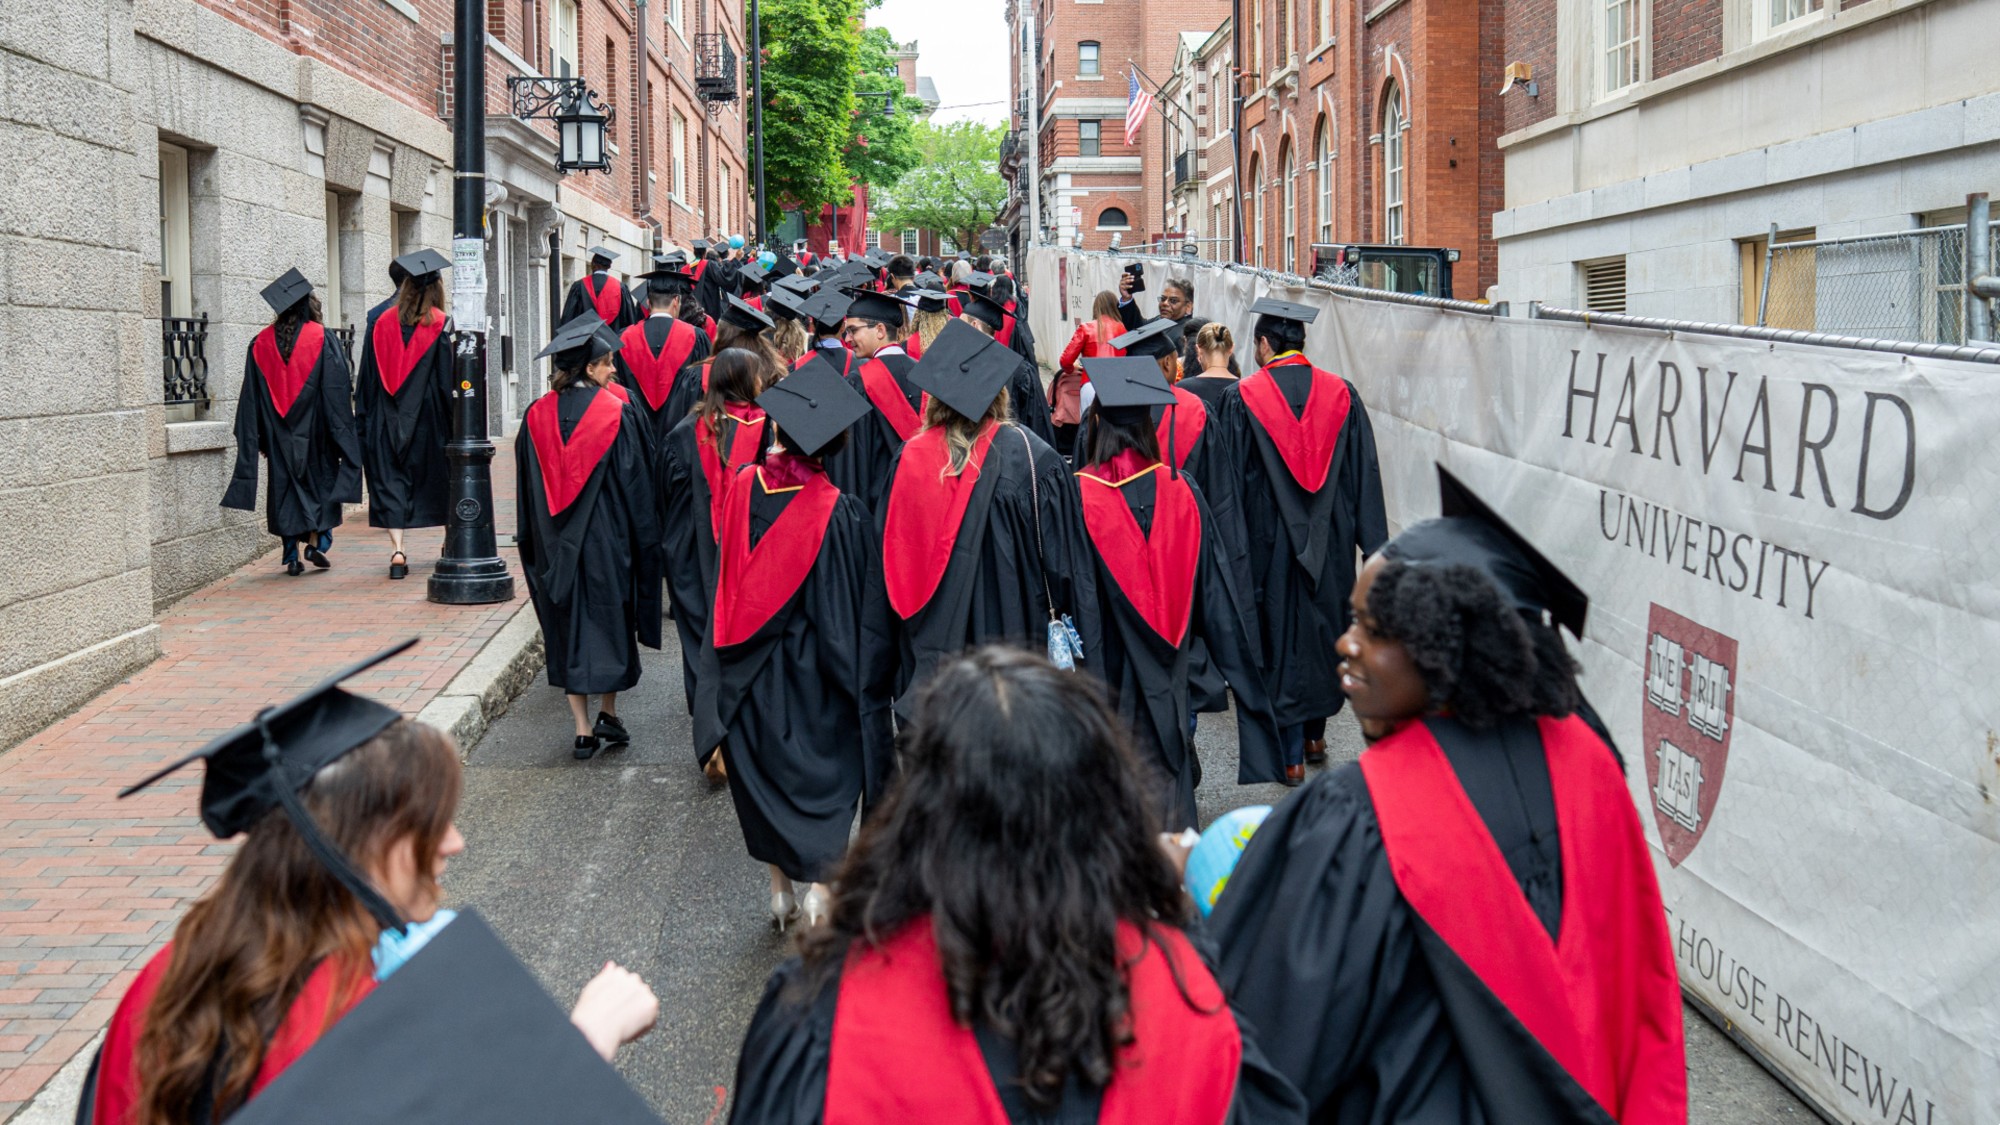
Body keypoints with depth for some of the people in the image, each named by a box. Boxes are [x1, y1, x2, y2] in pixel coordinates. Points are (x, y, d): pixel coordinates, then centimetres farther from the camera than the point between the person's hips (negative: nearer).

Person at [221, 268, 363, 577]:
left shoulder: (261, 343, 3)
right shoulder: (322, 339, -6)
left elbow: (251, 397, 4)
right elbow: (337, 391, -8)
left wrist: (259, 437, 9)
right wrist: (343, 434, -3)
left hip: (279, 434, 3)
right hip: (314, 430, -2)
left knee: (285, 486, 7)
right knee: (320, 480, 12)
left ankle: (292, 556, 5)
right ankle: (315, 541, 0)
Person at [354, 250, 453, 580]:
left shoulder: (381, 323, 4)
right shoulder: (442, 325, -5)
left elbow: (367, 379, 6)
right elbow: (449, 377, -7)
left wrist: (364, 421, 11)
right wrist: (456, 423, -3)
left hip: (387, 418, 1)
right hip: (429, 418, -1)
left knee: (390, 480, 0)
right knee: (437, 475, 14)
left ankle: (397, 551, -14)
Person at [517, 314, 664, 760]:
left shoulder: (537, 416, 0)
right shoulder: (620, 414, -9)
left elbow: (529, 491, 6)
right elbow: (638, 485, -6)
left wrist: (535, 540, 16)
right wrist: (645, 539, 2)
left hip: (556, 543, 3)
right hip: (607, 537, -3)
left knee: (569, 628, 8)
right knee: (609, 619, 13)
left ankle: (583, 730, 7)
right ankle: (609, 715, 15)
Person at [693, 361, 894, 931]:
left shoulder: (740, 490, -10)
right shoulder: (842, 513, -18)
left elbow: (724, 585, 3)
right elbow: (864, 614, -11)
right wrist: (868, 687, -1)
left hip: (751, 676, 4)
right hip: (815, 679, -4)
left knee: (769, 774, 18)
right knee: (829, 773, 11)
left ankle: (781, 891, 28)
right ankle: (820, 887, -2)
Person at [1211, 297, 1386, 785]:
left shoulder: (1242, 398, -9)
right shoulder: (1342, 394, -1)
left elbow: (1229, 482, -8)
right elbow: (1365, 473, 2)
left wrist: (1231, 547, -4)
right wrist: (1372, 542, 8)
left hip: (1270, 539, -3)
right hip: (1330, 540, 3)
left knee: (1282, 634, 5)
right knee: (1326, 628, 19)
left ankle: (1292, 755, 8)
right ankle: (1315, 733, 32)